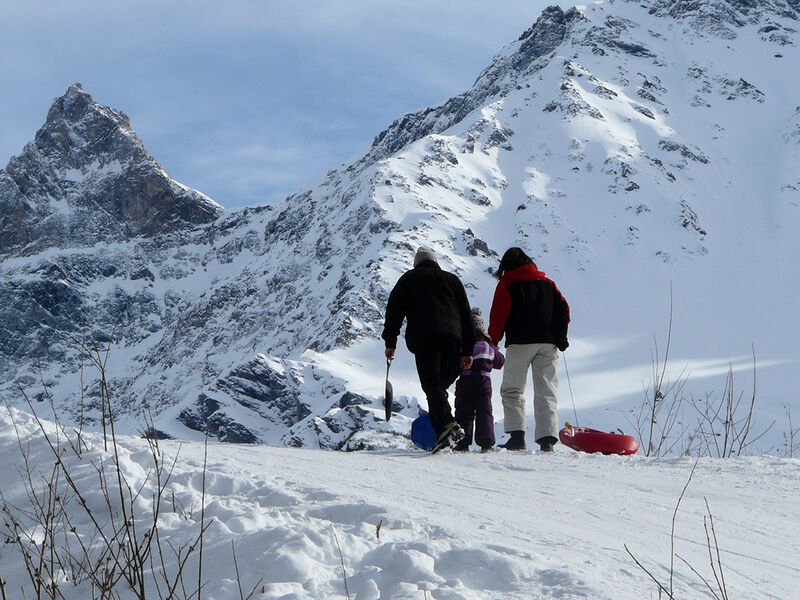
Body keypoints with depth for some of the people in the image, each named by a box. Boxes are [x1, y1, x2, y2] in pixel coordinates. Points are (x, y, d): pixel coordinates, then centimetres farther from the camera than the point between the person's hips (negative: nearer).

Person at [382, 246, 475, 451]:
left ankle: (447, 425, -32)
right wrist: (467, 351, 22)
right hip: (452, 339, 3)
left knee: (432, 386, -12)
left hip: (423, 339, -3)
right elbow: (466, 315, 23)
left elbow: (394, 310, 10)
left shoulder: (408, 279, 19)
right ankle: (444, 426, 3)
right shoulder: (451, 279, 26)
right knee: (441, 384, 14)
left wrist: (390, 342, 12)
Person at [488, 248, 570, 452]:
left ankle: (517, 436, -10)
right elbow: (563, 307, 11)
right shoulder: (547, 283, 18)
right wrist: (560, 336, 12)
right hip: (547, 343, 4)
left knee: (512, 390, 4)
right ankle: (547, 439, -9)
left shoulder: (507, 283, 5)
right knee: (546, 392, 3)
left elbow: (498, 314, -1)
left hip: (520, 343, -4)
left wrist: (493, 340, 8)